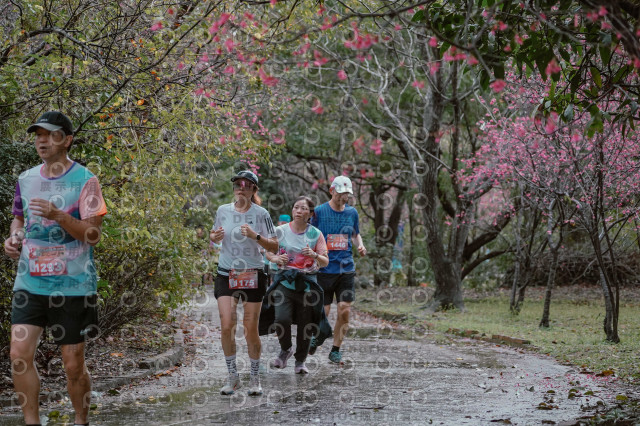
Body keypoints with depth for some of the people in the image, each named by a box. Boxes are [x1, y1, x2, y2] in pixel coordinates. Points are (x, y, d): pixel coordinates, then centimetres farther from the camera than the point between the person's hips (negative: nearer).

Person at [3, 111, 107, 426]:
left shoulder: (85, 180, -7)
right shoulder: (25, 179, 9)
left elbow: (92, 234, -11)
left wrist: (58, 216, -25)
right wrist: (14, 237, 2)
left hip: (73, 285, -4)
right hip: (30, 282, 4)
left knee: (73, 363, 3)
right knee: (19, 354, -6)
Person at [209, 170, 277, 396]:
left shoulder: (261, 214, -4)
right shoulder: (223, 210, 3)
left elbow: (274, 246, -5)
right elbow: (214, 235, 18)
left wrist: (255, 236, -21)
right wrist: (214, 237, -5)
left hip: (253, 275, -2)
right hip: (226, 275, 2)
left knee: (251, 330, 1)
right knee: (226, 325, -10)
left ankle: (255, 379, 17)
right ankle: (232, 377, 5)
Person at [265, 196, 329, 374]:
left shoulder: (316, 234, 2)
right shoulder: (281, 231, 1)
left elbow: (325, 262, 1)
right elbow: (268, 253, 13)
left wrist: (314, 255, -20)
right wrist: (276, 259, -10)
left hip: (307, 283, 1)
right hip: (284, 281, -1)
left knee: (305, 324, 3)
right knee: (282, 319, -18)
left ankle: (300, 361, 24)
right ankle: (286, 349, 14)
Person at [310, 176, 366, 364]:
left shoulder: (352, 212, 7)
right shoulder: (319, 211, -2)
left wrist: (360, 245, 1)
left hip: (346, 269, 3)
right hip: (325, 269, -2)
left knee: (345, 311, -5)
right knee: (323, 312, -1)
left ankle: (335, 350, 11)